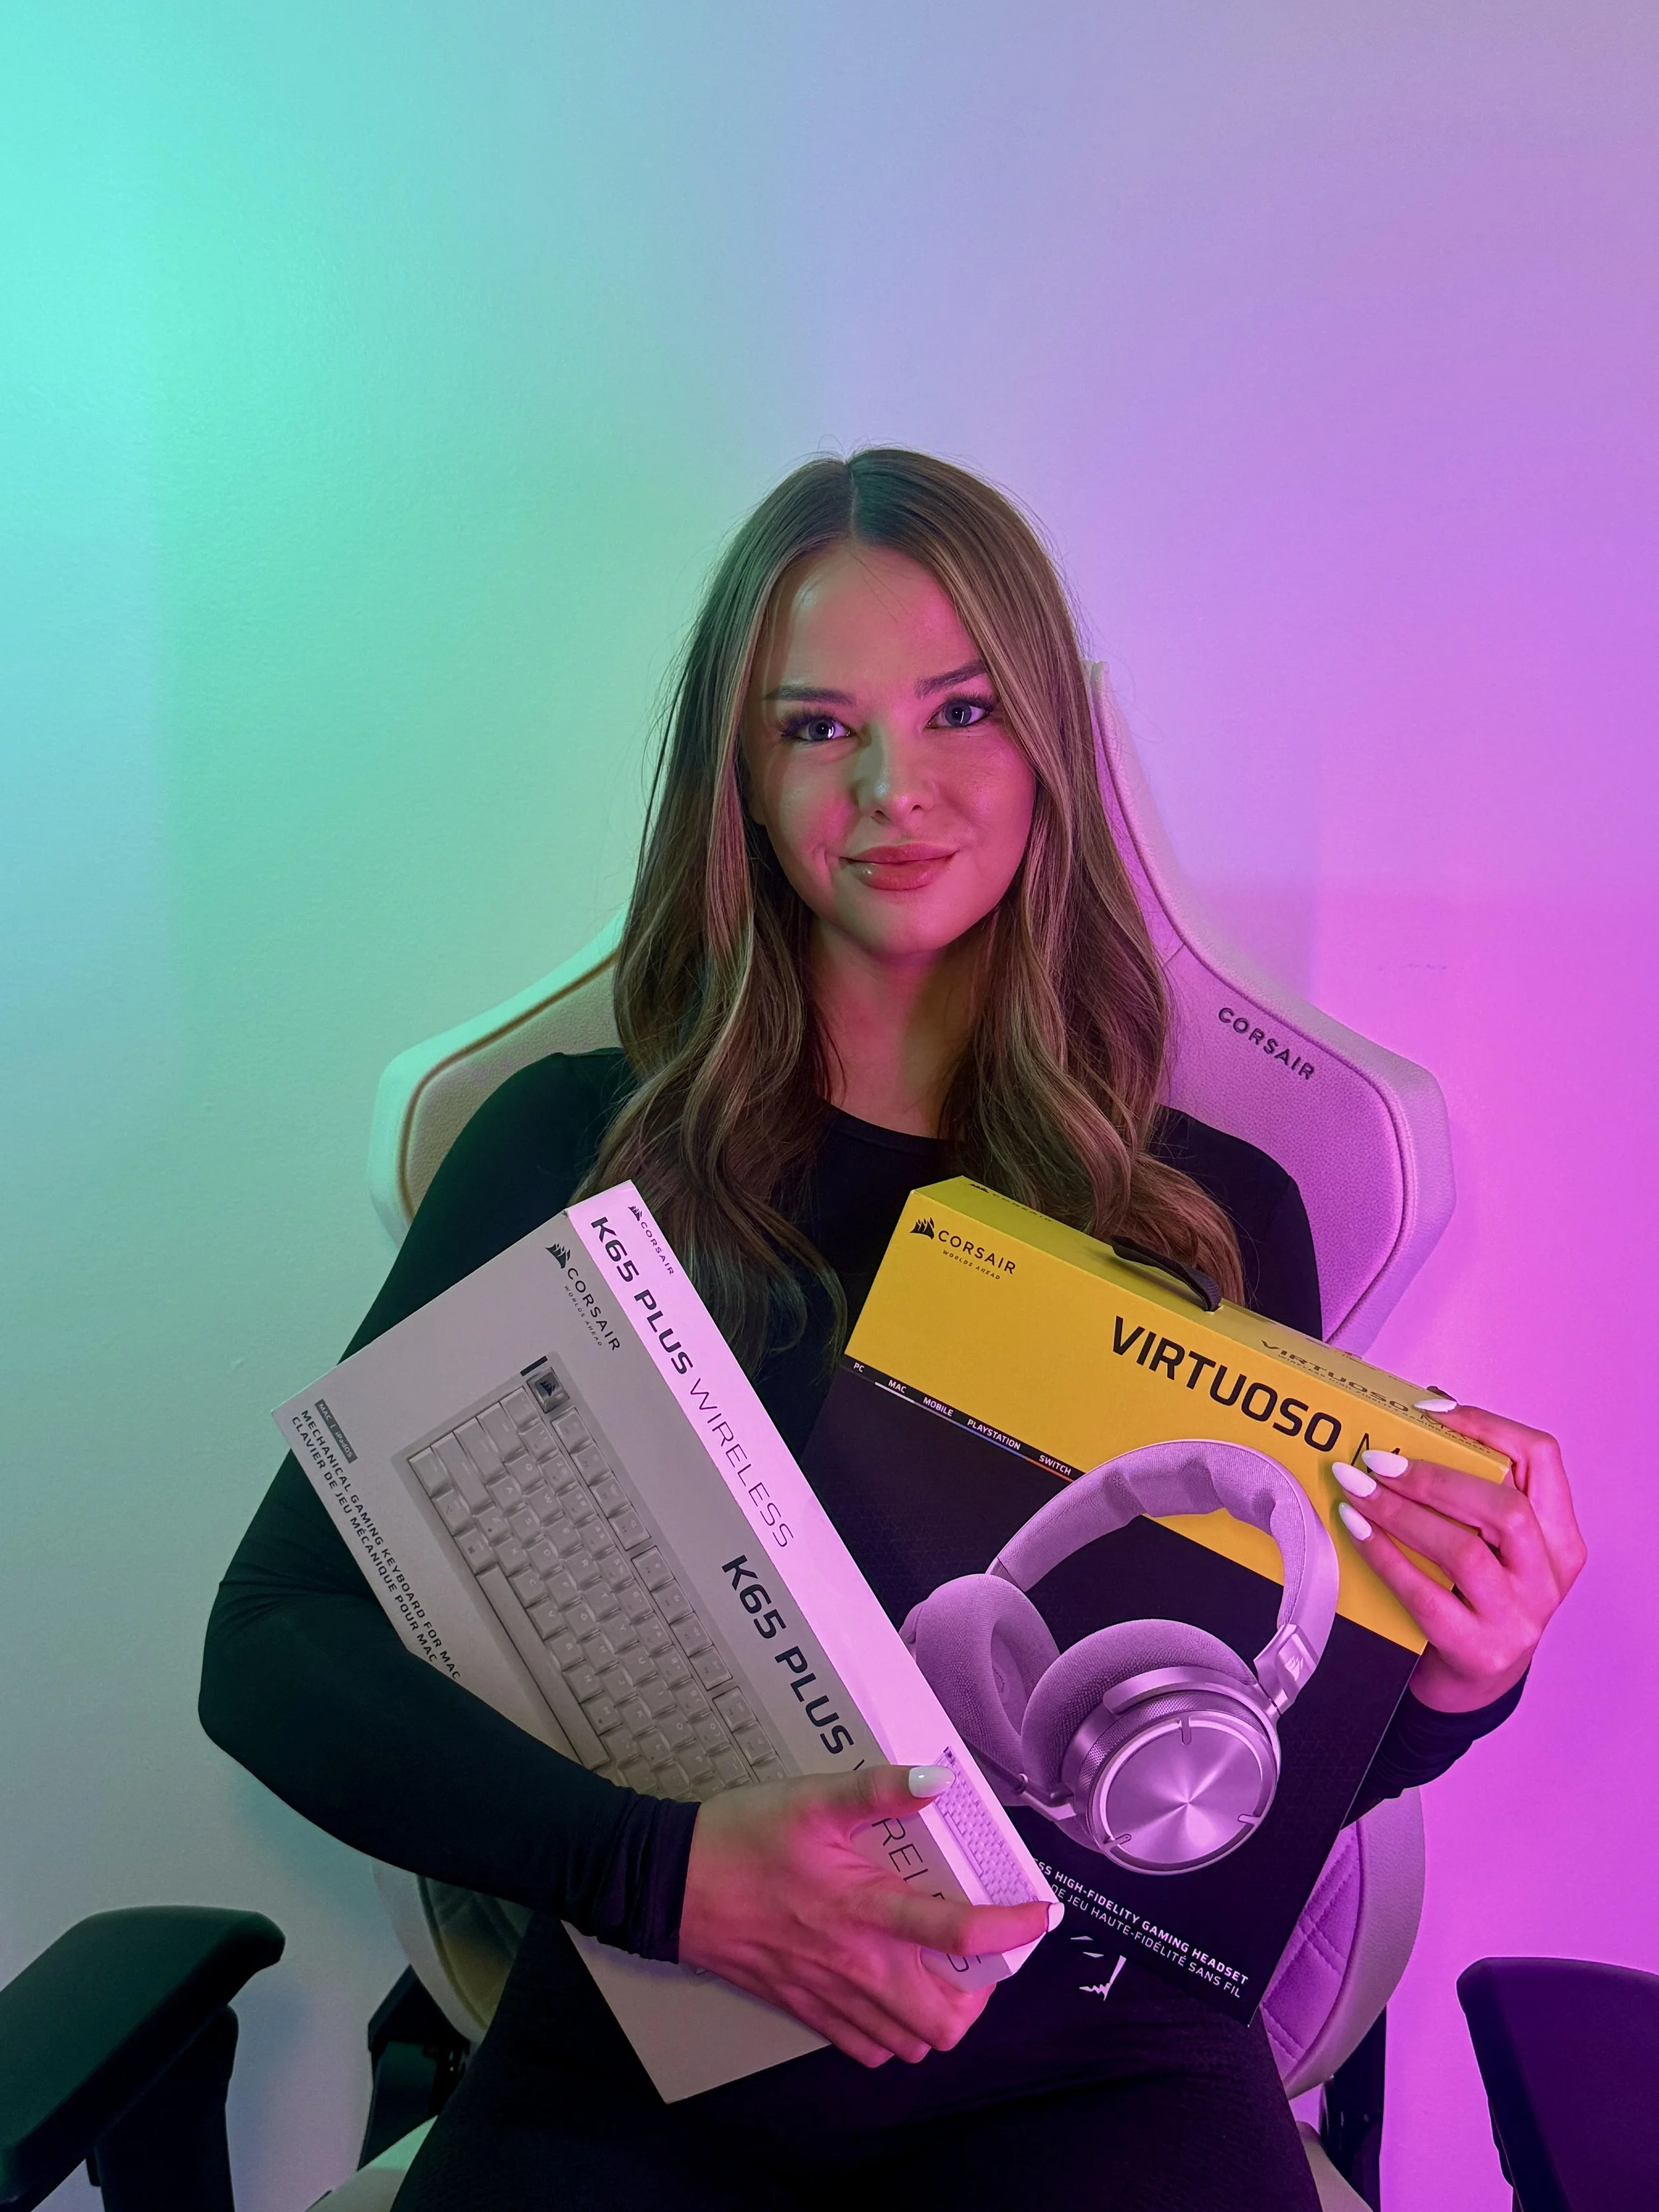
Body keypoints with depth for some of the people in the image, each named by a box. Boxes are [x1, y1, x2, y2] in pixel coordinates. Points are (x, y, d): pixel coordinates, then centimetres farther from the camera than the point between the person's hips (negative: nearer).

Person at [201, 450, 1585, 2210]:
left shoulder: (1223, 1215, 4)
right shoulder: (574, 1149, 0)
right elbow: (272, 1639, -5)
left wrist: (1451, 1686, -12)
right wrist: (663, 1871, -19)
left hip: (1086, 2061, 1)